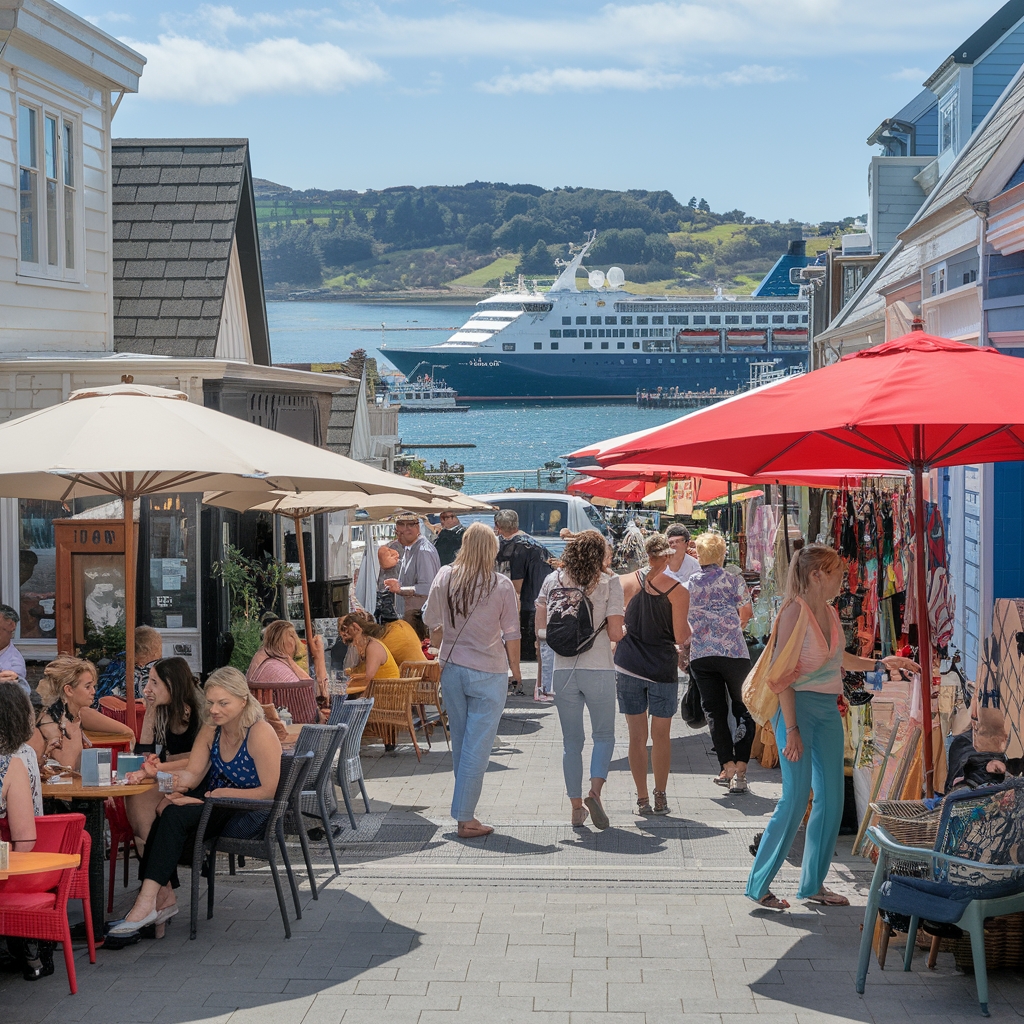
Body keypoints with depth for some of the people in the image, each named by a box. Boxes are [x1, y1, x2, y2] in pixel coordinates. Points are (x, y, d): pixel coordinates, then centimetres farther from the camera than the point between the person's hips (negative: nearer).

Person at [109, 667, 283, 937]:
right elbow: (192, 773, 1)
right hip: (215, 808, 7)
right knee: (168, 812, -22)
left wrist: (223, 794, -20)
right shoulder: (211, 729, 7)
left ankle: (147, 901, -33)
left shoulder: (261, 734, -14)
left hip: (249, 815, -7)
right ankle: (163, 896, -23)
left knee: (174, 816, -28)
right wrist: (179, 780, -23)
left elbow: (269, 791, -16)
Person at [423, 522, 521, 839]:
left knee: (460, 743, 16)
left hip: (451, 668, 4)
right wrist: (515, 668, 9)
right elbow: (511, 635, -7)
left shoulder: (445, 578, -2)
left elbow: (432, 623, 8)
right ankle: (465, 818, 0)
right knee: (477, 747, 0)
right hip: (488, 672, -4)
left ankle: (465, 812, 25)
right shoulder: (501, 585, -12)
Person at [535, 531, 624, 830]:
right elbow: (615, 634, -10)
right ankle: (595, 792, -7)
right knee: (604, 735, 12)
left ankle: (576, 806, 13)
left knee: (571, 741, 12)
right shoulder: (609, 583, -5)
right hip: (599, 671, -2)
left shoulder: (553, 581, 4)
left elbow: (540, 630, 4)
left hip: (563, 671, 3)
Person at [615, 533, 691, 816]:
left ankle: (642, 799, 10)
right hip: (663, 668, -2)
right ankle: (660, 798, 15)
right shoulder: (677, 591, -8)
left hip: (628, 666, 2)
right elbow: (681, 637, -7)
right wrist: (689, 632, 14)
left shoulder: (627, 583, -1)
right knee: (661, 737, 10)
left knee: (637, 737, 7)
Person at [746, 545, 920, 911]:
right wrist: (791, 729, -20)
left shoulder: (830, 612, 10)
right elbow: (782, 675, -17)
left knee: (831, 798, 8)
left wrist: (880, 663, 23)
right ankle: (759, 884, 4)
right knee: (796, 799, -7)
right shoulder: (795, 612, -15)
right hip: (798, 707, -8)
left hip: (828, 709, 8)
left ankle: (813, 884, 19)